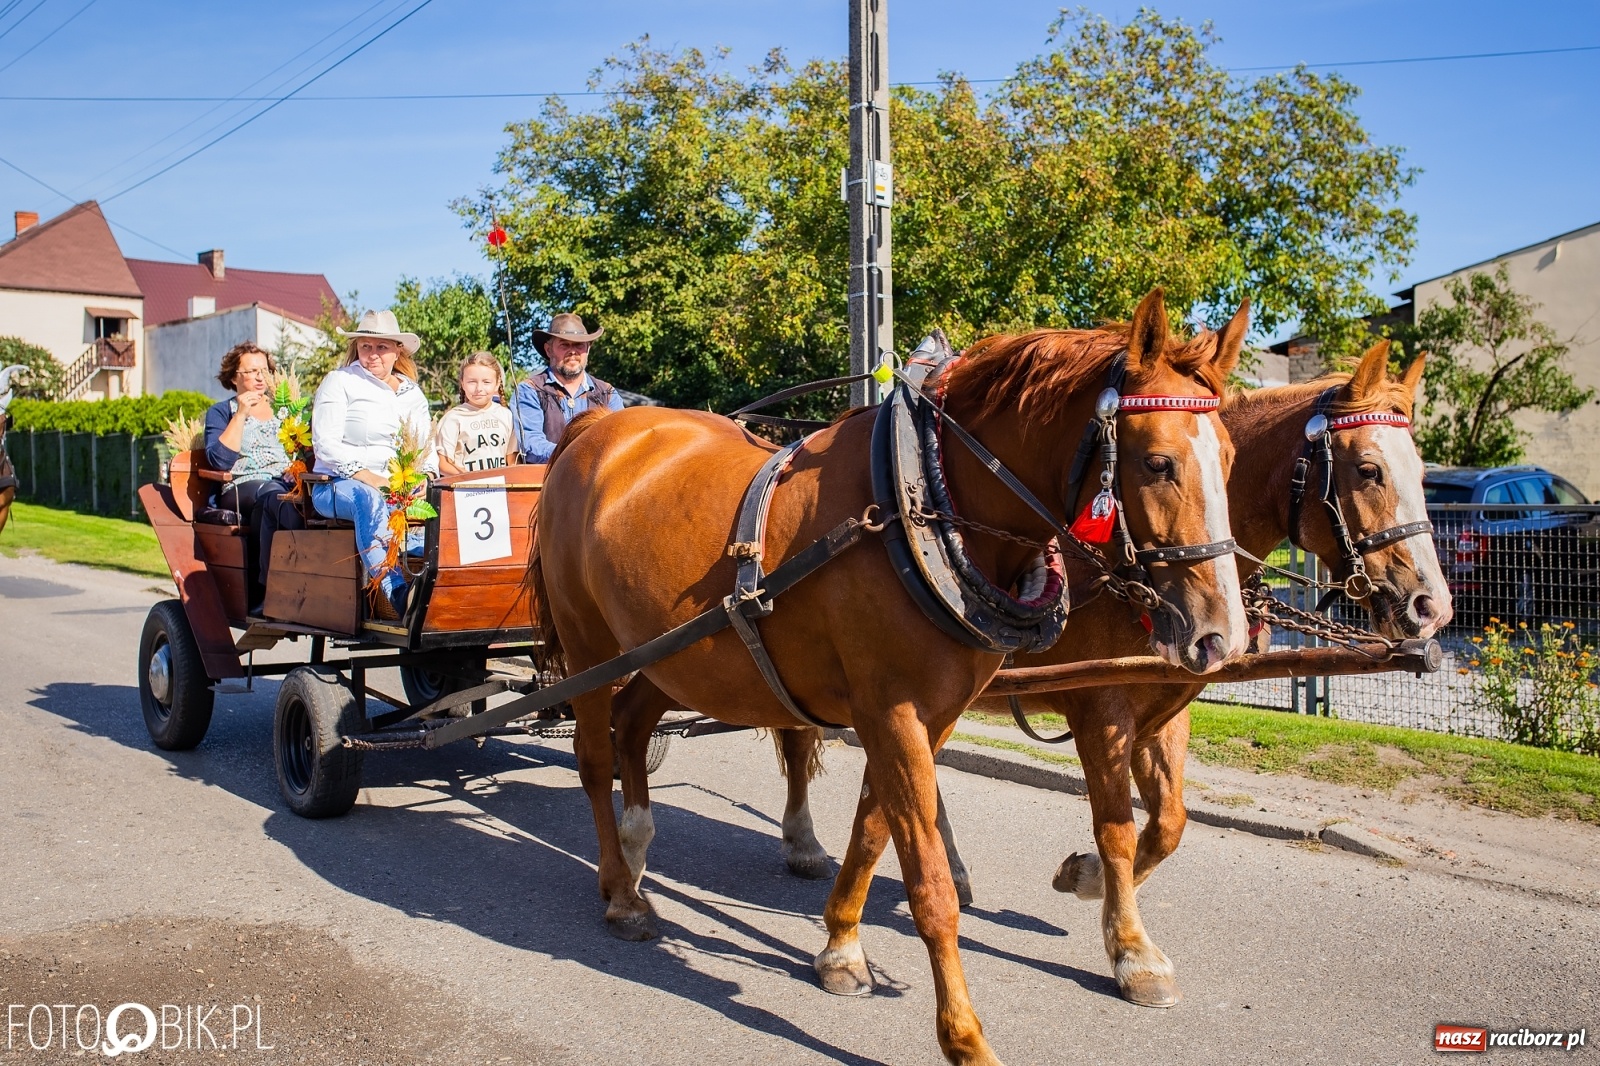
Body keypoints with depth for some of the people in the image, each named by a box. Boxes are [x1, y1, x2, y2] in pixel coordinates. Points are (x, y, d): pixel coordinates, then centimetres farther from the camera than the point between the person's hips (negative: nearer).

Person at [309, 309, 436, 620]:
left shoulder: (412, 393, 20)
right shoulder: (340, 382, 5)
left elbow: (426, 447, 16)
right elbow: (325, 443, -7)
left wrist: (426, 475, -9)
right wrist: (365, 476, -21)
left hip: (397, 487, 5)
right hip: (336, 486, -5)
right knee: (370, 500, -40)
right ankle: (392, 592, -52)